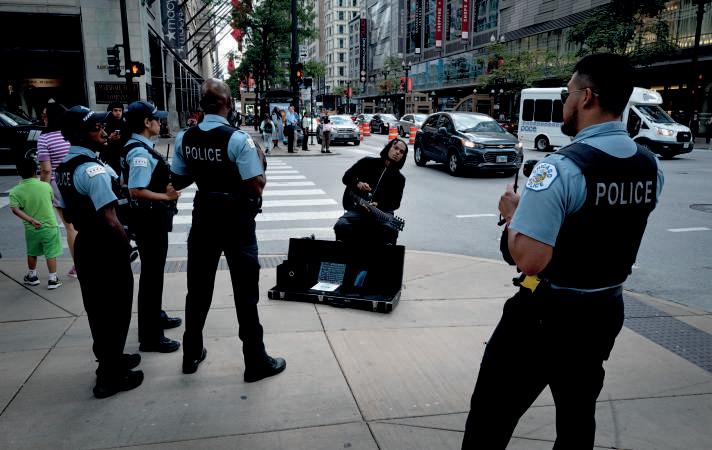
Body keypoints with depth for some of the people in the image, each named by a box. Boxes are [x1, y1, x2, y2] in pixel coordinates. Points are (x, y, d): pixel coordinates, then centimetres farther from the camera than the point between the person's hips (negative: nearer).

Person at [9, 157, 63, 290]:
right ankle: (52, 279, 9)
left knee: (32, 253, 21)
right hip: (50, 226, -1)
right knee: (51, 254, 5)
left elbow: (15, 209, -21)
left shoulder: (16, 191, -9)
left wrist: (31, 220, -21)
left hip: (31, 229, 2)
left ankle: (32, 276, 36)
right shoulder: (46, 186, -9)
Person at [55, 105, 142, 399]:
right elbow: (110, 221, -25)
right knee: (116, 310, 3)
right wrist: (126, 245, -11)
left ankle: (109, 359, 37)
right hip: (107, 248, -9)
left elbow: (68, 214, 17)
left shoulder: (63, 169, 8)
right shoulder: (93, 169, -21)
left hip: (84, 245, 9)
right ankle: (110, 377, 13)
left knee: (97, 308, 20)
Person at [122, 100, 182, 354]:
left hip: (154, 219, 11)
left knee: (154, 272, 24)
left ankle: (156, 317, 43)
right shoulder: (140, 152, -21)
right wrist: (166, 196, -19)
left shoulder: (141, 148, 9)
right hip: (149, 221, -11)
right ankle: (150, 337, 10)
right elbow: (136, 191, -28)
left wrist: (166, 187, 9)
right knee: (151, 275, -1)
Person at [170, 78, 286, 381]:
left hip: (204, 216, 5)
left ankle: (191, 355, 32)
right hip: (236, 220, -5)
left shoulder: (184, 138, -1)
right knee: (245, 291, 5)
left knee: (198, 287, 17)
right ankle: (256, 362, 16)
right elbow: (257, 186, -19)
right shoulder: (238, 139, -18)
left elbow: (178, 181, 8)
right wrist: (261, 161, -2)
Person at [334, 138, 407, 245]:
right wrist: (358, 184, -10)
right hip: (357, 209, 0)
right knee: (341, 226, -29)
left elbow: (395, 203, 6)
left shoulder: (399, 179, 11)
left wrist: (378, 205, -13)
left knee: (391, 231, -32)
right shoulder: (367, 162, 9)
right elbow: (346, 177, 11)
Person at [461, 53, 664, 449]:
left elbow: (529, 259, -28)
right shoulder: (652, 167, 0)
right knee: (578, 416, 26)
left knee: (492, 416, 8)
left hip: (547, 313, -7)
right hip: (606, 311, 8)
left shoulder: (561, 168, -24)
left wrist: (513, 213, -10)